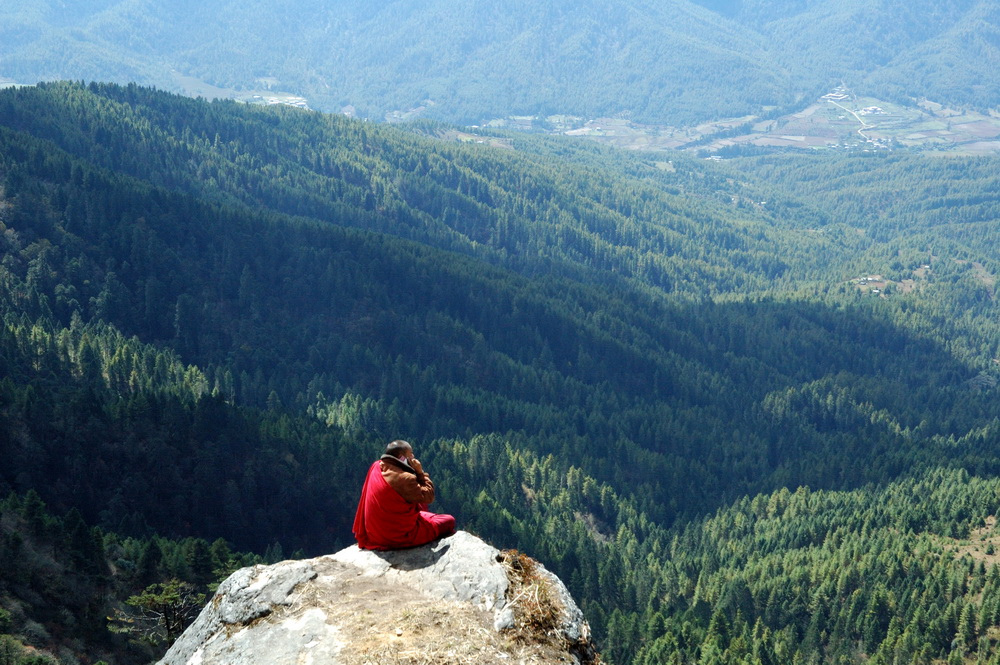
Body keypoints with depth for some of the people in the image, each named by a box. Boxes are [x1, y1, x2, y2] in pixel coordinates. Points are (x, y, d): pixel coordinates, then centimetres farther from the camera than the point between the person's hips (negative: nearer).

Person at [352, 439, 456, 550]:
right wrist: (420, 472, -12)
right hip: (399, 536, -9)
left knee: (421, 505, 30)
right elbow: (428, 497, -16)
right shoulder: (404, 479, -25)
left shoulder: (376, 467, 0)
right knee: (449, 521, 2)